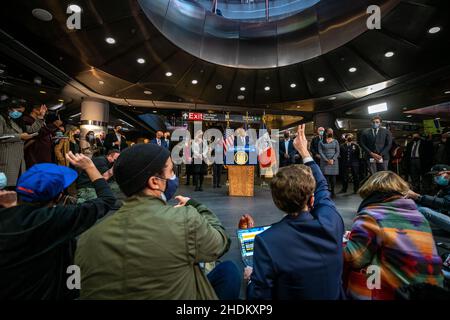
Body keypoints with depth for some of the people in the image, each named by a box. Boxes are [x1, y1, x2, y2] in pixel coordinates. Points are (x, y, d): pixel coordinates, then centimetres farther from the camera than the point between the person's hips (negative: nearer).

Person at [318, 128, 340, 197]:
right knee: (326, 177, -7)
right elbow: (320, 152, -1)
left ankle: (332, 192, 9)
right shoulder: (321, 142, 5)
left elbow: (337, 151, 4)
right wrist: (327, 160, -11)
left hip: (334, 161, 1)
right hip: (325, 161, -1)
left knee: (333, 177, 0)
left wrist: (333, 159, -10)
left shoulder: (335, 141, 10)